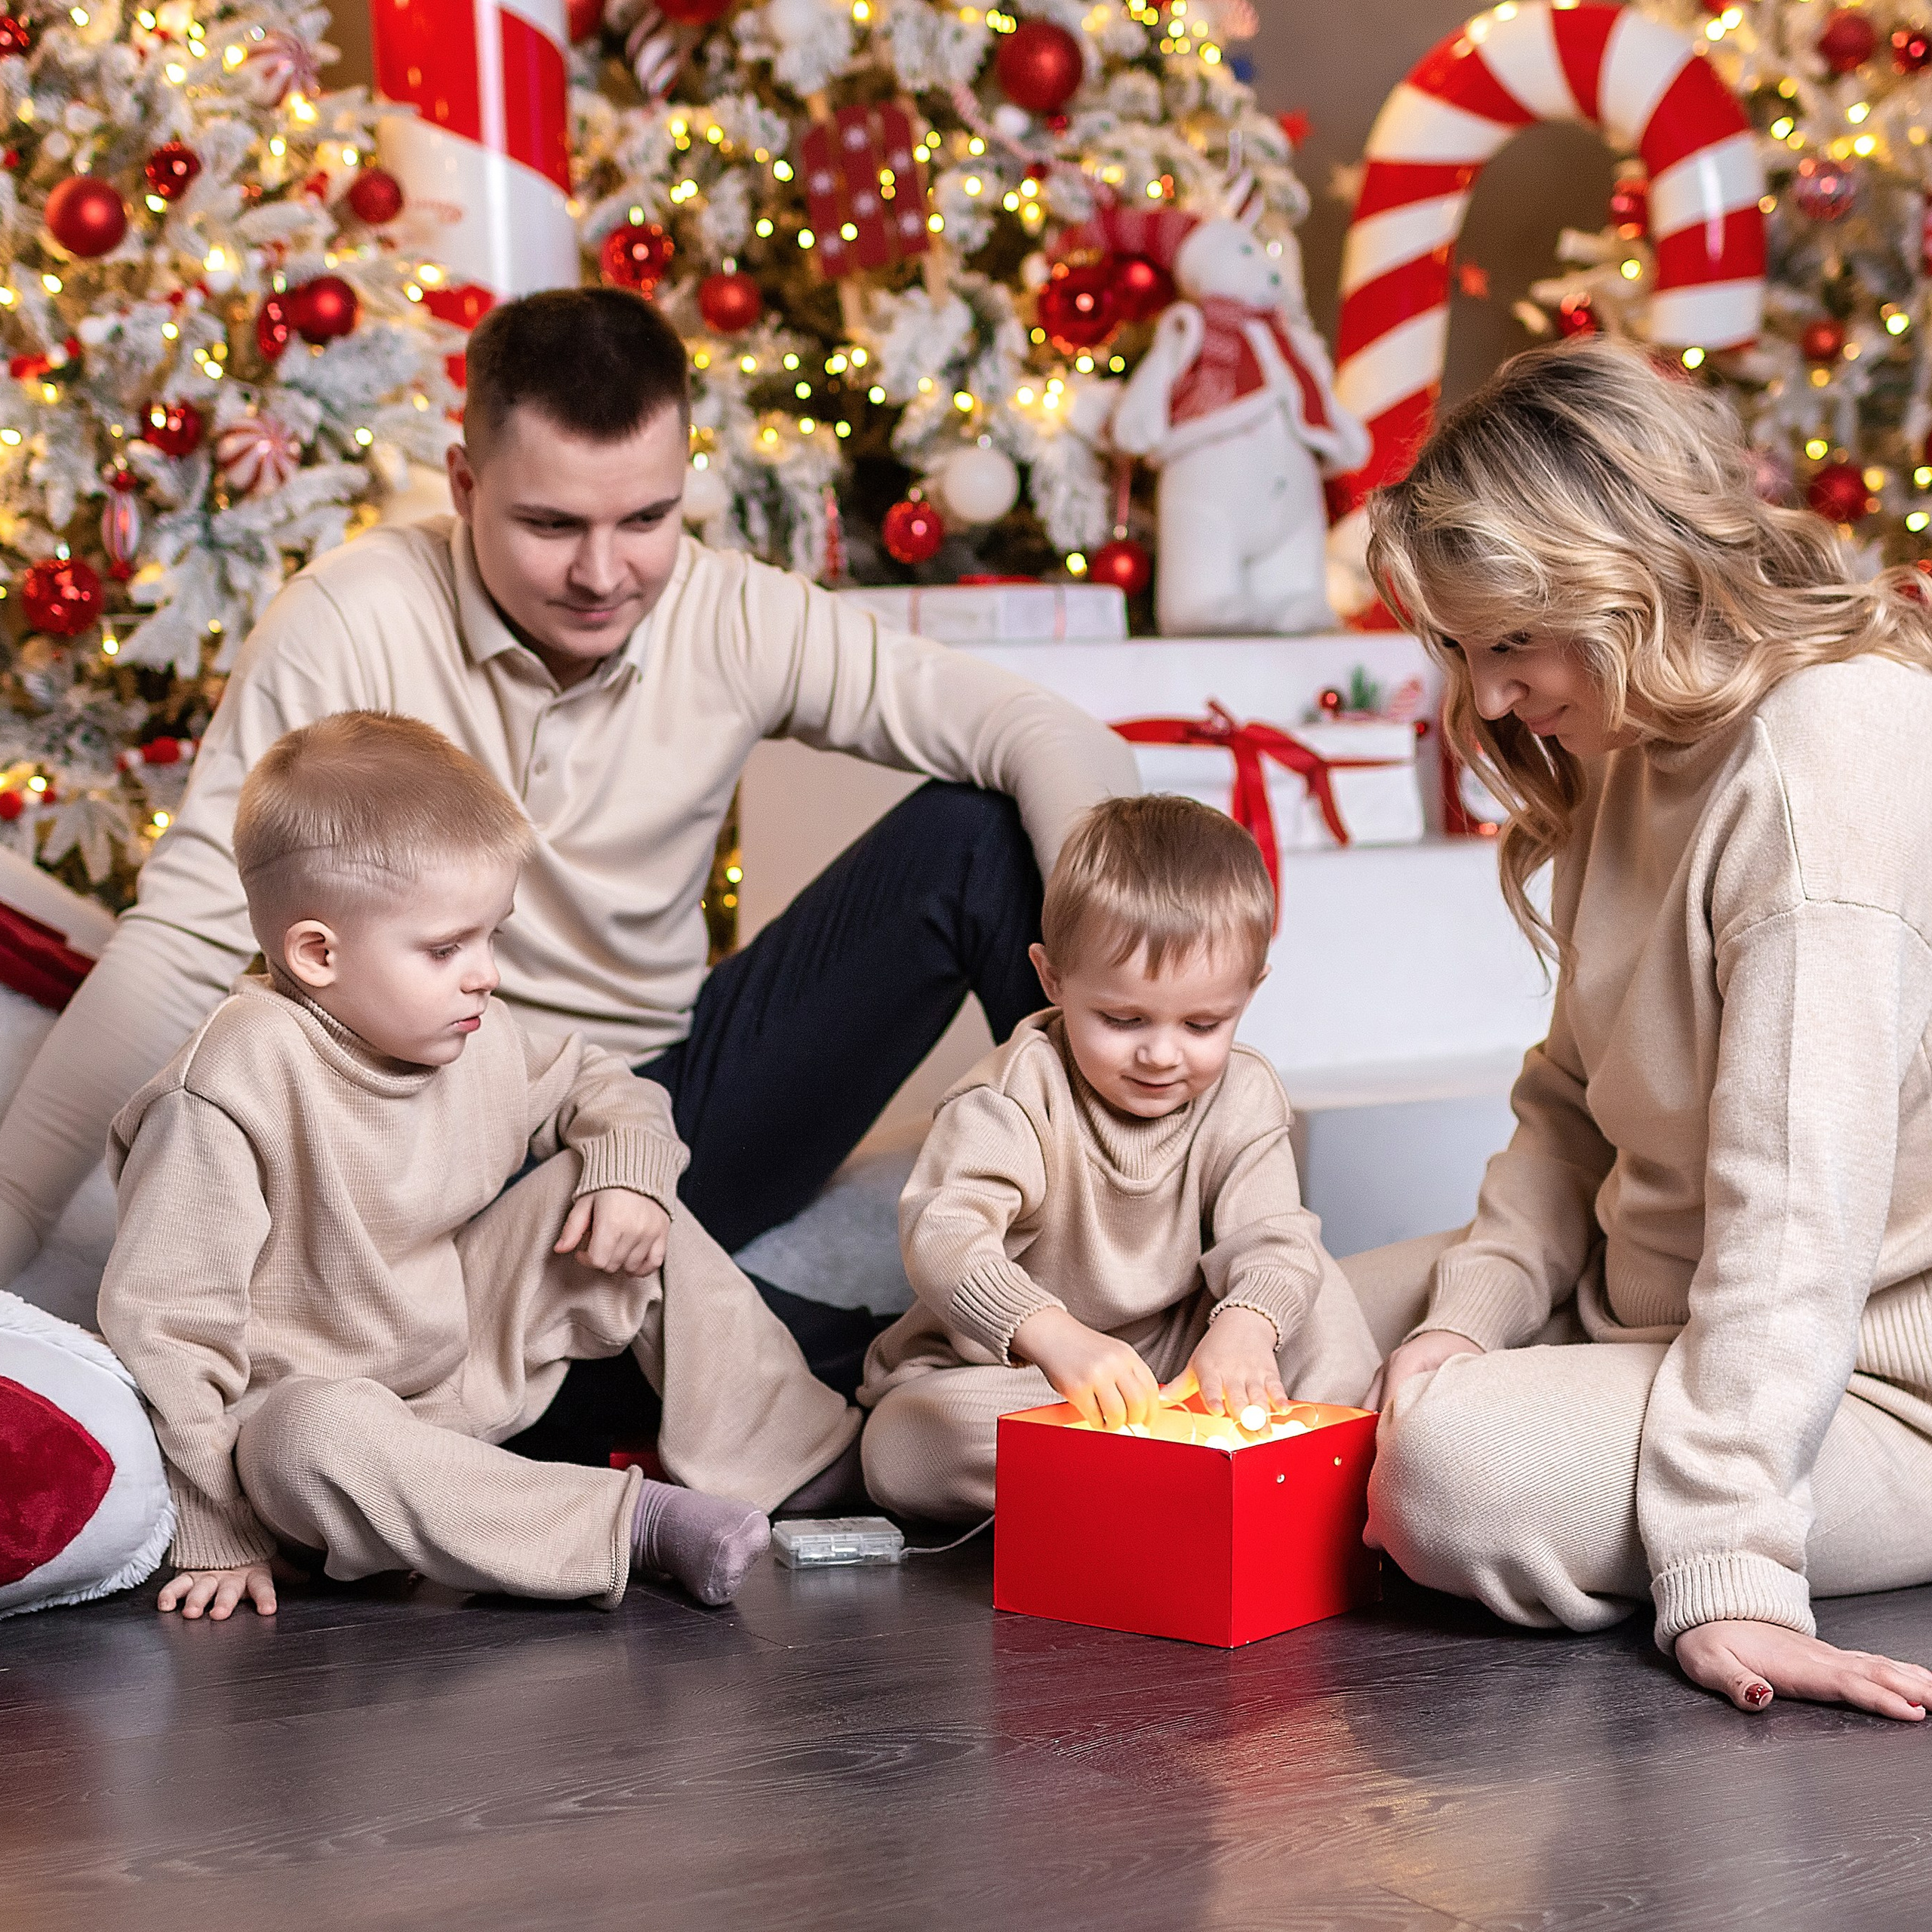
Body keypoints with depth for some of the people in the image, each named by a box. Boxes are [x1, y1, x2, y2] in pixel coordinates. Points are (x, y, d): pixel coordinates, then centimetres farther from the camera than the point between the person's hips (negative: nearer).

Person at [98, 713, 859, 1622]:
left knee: (611, 1198, -2)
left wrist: (632, 1169, -8)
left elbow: (597, 1087, 16)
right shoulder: (229, 1093, -26)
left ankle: (792, 1446, 2)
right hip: (313, 1401, -7)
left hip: (468, 1358, 7)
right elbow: (165, 1318, -24)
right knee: (311, 1444, -41)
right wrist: (212, 1531, -23)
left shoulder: (481, 1040, -4)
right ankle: (637, 1523, -35)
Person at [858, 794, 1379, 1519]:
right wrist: (1054, 1336, -54)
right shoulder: (1018, 1094, -21)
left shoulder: (1242, 1098, -6)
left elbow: (1272, 1236, -16)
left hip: (1173, 1363, 3)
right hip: (998, 1370, -3)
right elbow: (944, 1230, -35)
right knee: (898, 1449, -33)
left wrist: (1245, 1325, -42)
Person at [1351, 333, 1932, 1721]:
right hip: (1655, 1308, 10)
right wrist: (1470, 1309, -7)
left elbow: (1796, 1202, -31)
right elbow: (1577, 1100, 10)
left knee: (1459, 1467, -32)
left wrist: (1727, 1571, -34)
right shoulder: (1644, 747, 6)